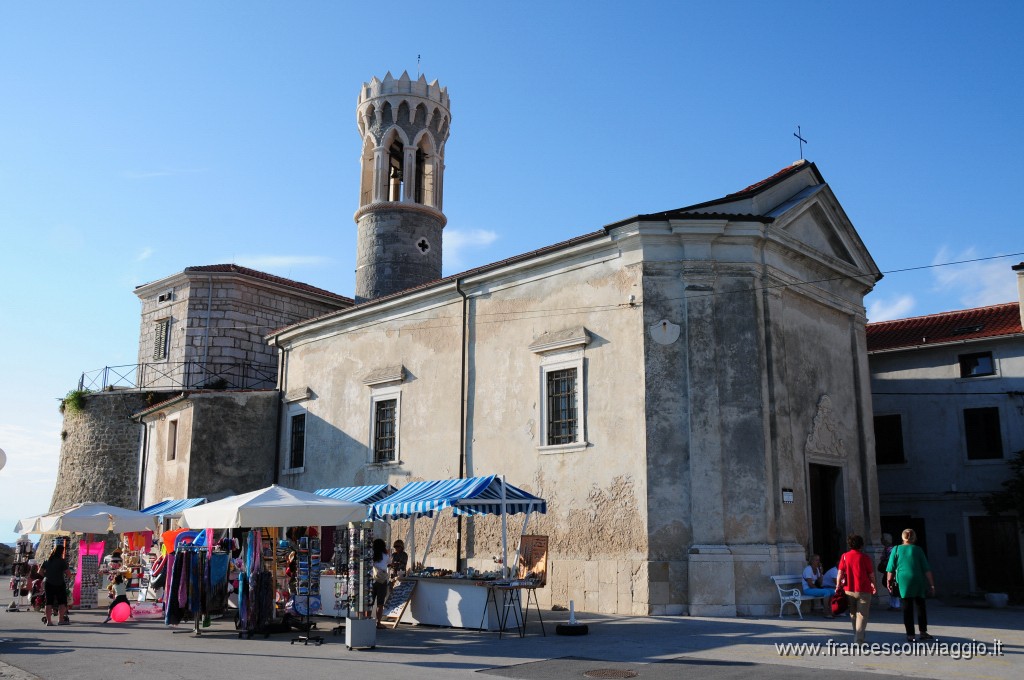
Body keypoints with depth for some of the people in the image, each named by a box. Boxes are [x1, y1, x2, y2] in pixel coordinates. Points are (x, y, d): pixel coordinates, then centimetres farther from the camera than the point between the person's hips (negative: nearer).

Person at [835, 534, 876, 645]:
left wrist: (838, 586, 5)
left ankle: (857, 636, 28)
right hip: (863, 590, -3)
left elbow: (840, 572, -1)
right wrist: (873, 585, 15)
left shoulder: (845, 556, 2)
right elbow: (871, 574, -1)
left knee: (853, 614, 18)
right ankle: (858, 640, -11)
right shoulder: (864, 557, -6)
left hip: (849, 590, 3)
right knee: (862, 615, -1)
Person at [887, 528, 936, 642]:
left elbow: (891, 568, 1)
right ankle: (923, 632, 11)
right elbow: (926, 569, 1)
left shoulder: (897, 549, 2)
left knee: (907, 608, 4)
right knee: (920, 606, 13)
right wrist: (931, 584, 6)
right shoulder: (917, 550, 2)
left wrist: (889, 581, 11)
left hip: (903, 581, 0)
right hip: (918, 581, 0)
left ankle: (910, 635, 2)